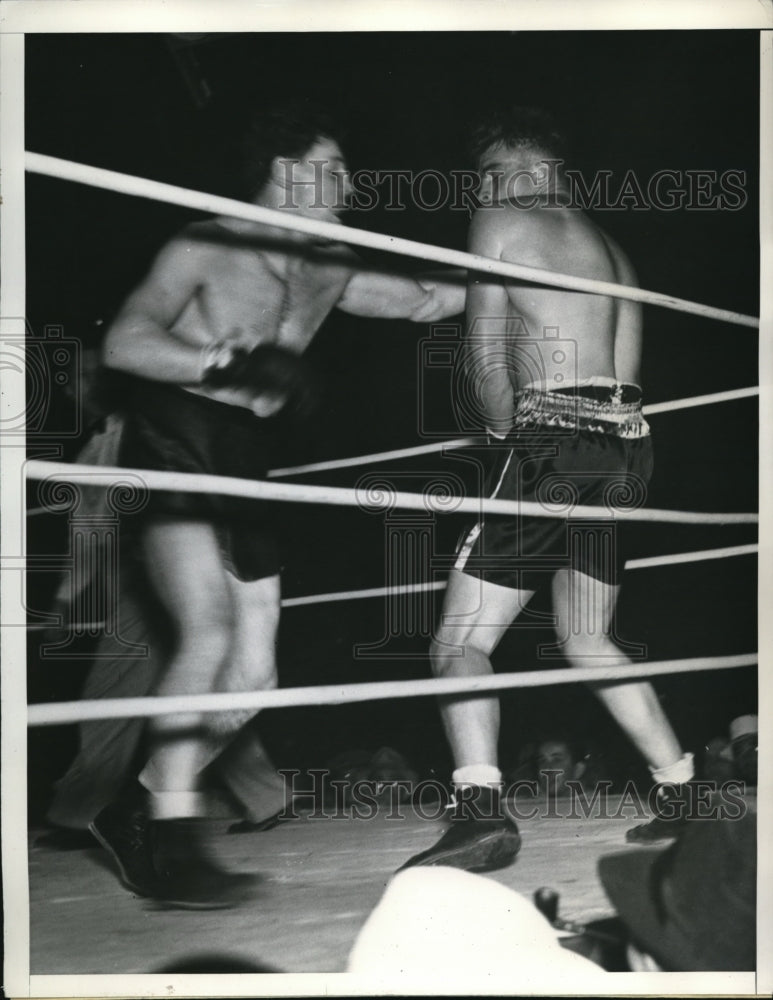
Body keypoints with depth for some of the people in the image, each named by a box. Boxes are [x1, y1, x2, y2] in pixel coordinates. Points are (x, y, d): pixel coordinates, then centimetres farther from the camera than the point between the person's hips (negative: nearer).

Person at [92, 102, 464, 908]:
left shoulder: (327, 270, 14)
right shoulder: (208, 246, -4)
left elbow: (424, 301, 21)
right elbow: (123, 342, -15)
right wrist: (229, 363, -25)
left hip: (241, 462, 7)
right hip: (175, 441, -7)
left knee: (253, 676, 1)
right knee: (210, 631, -22)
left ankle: (136, 810, 16)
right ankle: (172, 847, -14)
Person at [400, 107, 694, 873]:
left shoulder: (499, 223, 3)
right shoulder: (607, 246, 24)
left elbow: (486, 360, -7)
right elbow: (624, 367, 15)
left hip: (551, 443, -8)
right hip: (623, 444, 8)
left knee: (460, 643, -7)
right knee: (588, 644, 20)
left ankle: (480, 808, -24)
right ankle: (685, 791, 21)